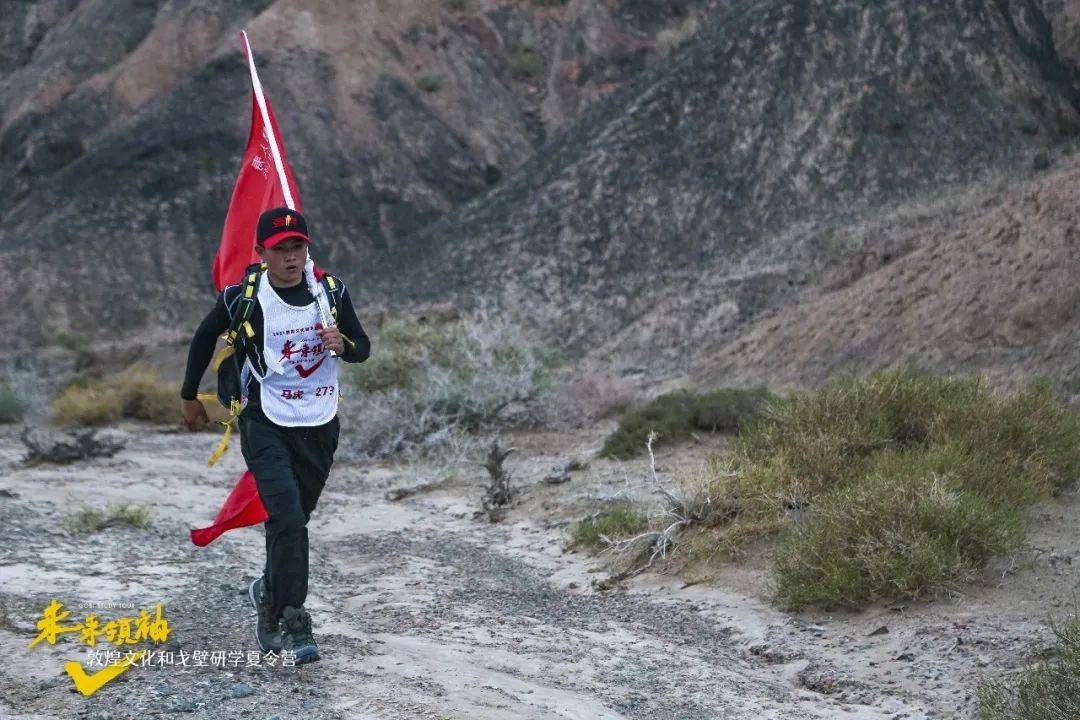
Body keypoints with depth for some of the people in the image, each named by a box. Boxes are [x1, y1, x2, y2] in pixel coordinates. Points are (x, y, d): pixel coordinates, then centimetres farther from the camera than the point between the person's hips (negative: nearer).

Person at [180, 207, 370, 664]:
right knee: (288, 518, -18)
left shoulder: (331, 292, -2)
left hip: (320, 426, 4)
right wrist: (190, 397, 16)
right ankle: (294, 623, -13)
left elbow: (363, 347, 7)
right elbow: (205, 337, 8)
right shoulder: (243, 298, -10)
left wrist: (343, 345, -17)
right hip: (266, 424, -3)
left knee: (293, 521, 15)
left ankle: (269, 592, 42)